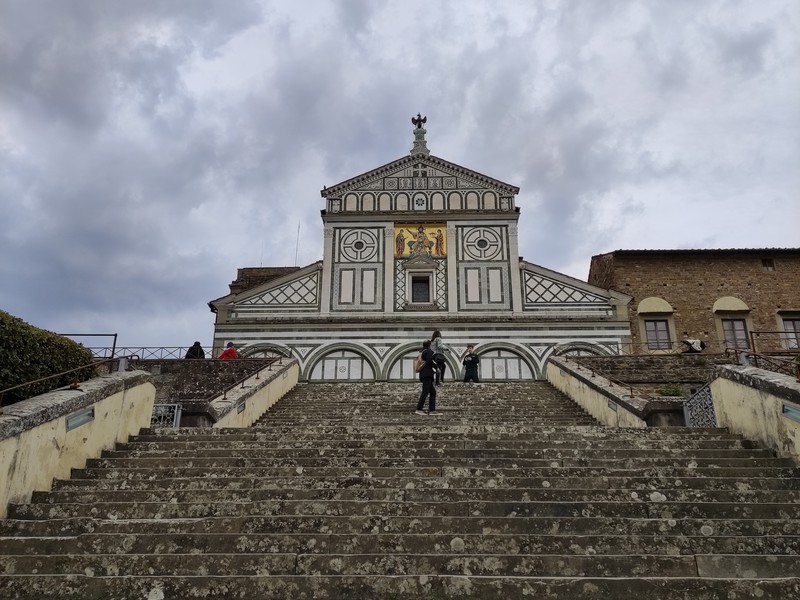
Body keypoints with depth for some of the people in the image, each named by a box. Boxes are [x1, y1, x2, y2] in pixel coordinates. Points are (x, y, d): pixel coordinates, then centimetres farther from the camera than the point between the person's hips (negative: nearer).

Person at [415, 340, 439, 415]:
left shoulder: (423, 352, 23)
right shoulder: (428, 351, -4)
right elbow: (429, 361, -19)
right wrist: (436, 367, -6)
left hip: (423, 374, 10)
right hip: (427, 374, -10)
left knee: (433, 392, 9)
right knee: (425, 391, -12)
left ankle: (432, 410, 5)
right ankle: (419, 409, -15)